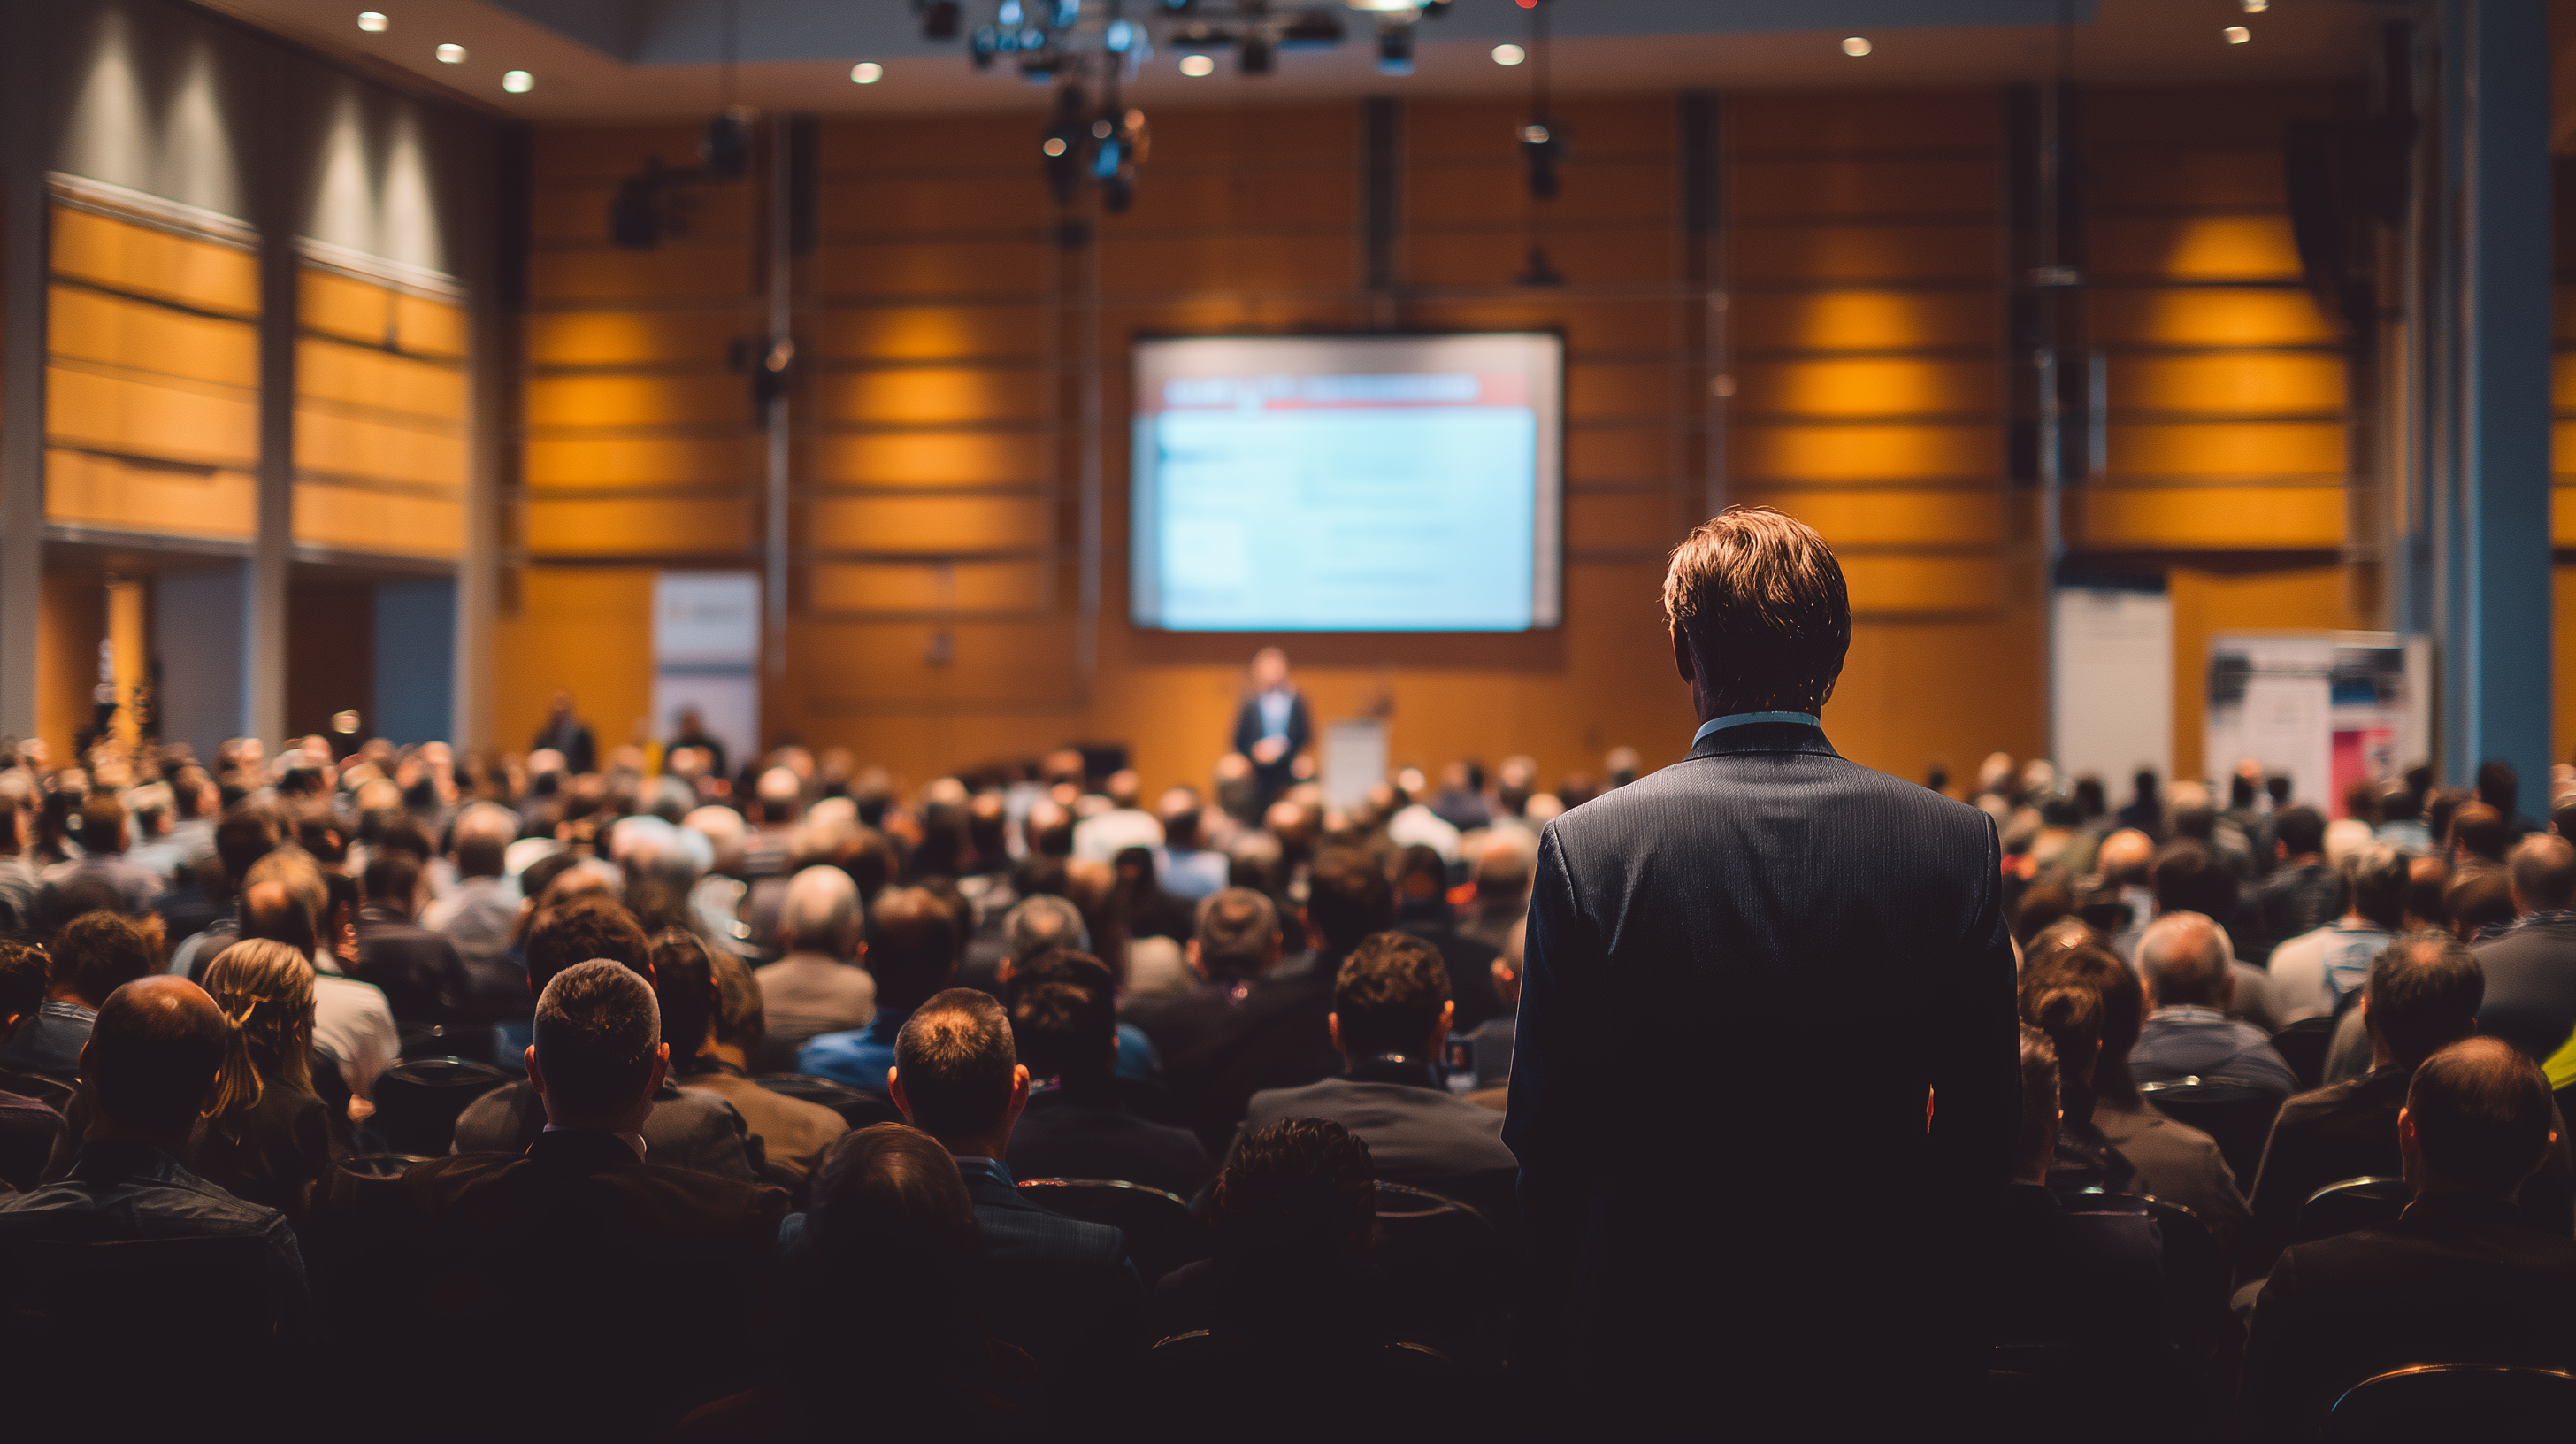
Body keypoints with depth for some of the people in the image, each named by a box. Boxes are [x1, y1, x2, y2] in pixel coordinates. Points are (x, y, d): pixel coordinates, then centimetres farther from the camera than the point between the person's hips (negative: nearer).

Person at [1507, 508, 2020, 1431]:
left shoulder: (1585, 847, -12)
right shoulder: (1958, 844, -7)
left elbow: (1544, 1128, -7)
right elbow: (1986, 1123, -2)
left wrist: (1552, 1341, 7)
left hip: (1646, 1352, -1)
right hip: (1877, 1354, 1)